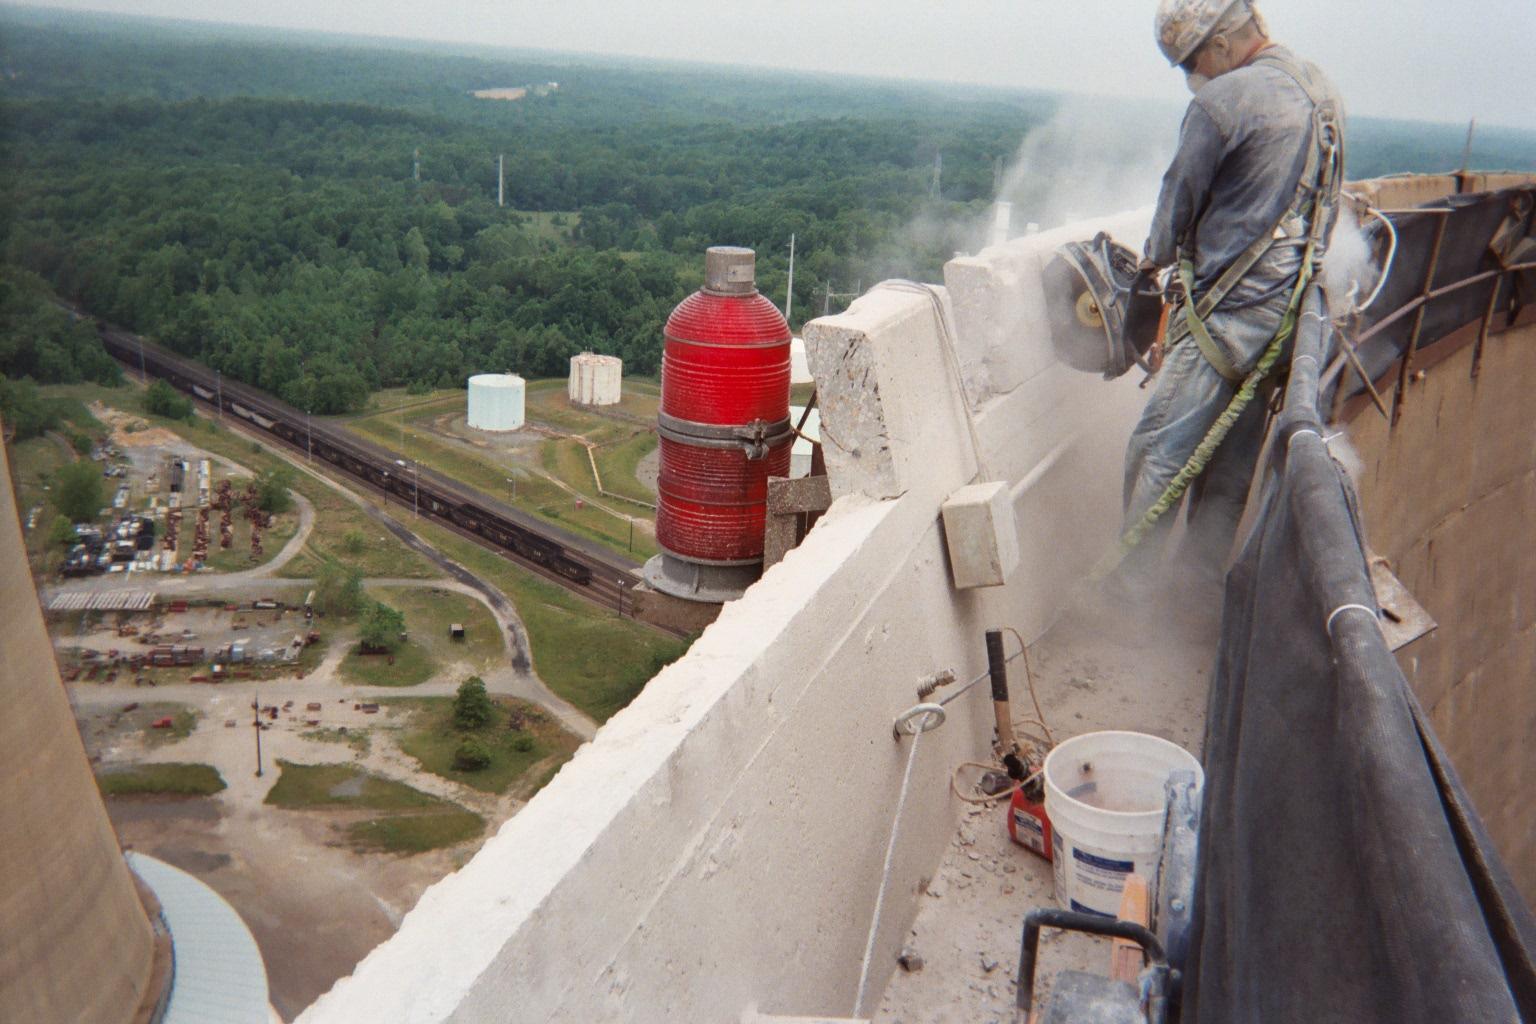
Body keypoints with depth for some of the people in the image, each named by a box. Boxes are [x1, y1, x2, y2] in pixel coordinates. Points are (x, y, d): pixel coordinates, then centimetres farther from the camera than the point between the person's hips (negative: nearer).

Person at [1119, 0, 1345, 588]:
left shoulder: (1221, 102, -13)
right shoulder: (1321, 92, 14)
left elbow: (1180, 197, -2)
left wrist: (1156, 256, 19)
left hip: (1232, 310, -9)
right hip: (1295, 306, 9)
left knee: (1158, 452, -2)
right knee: (1232, 462, 15)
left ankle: (1131, 589, 4)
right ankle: (1204, 582, 24)